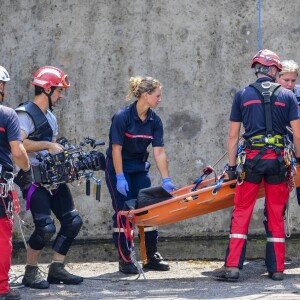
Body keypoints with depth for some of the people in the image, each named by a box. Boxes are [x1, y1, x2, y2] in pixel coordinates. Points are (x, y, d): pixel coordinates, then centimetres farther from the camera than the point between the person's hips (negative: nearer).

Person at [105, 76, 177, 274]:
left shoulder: (155, 121, -4)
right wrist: (120, 178, -21)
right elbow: (116, 149, -19)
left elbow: (159, 152, -6)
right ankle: (125, 260, 0)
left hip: (140, 168, 6)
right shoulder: (122, 117, -20)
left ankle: (152, 257, 11)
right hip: (118, 168, -6)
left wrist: (166, 180, -12)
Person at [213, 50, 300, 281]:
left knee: (241, 213, 3)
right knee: (276, 215, 8)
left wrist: (232, 166, 9)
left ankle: (232, 267, -4)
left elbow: (233, 135, 5)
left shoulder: (242, 95, 6)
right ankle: (277, 269, 10)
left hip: (252, 159, 0)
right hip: (279, 160, 0)